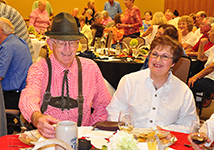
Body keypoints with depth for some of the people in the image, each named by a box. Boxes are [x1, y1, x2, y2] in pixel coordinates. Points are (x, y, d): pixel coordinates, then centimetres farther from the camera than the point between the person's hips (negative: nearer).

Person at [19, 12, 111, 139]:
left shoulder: (91, 68, 4)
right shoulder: (39, 69, -3)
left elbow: (103, 106, 12)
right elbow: (29, 98, -22)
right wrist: (37, 117, -44)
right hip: (46, 137, -1)